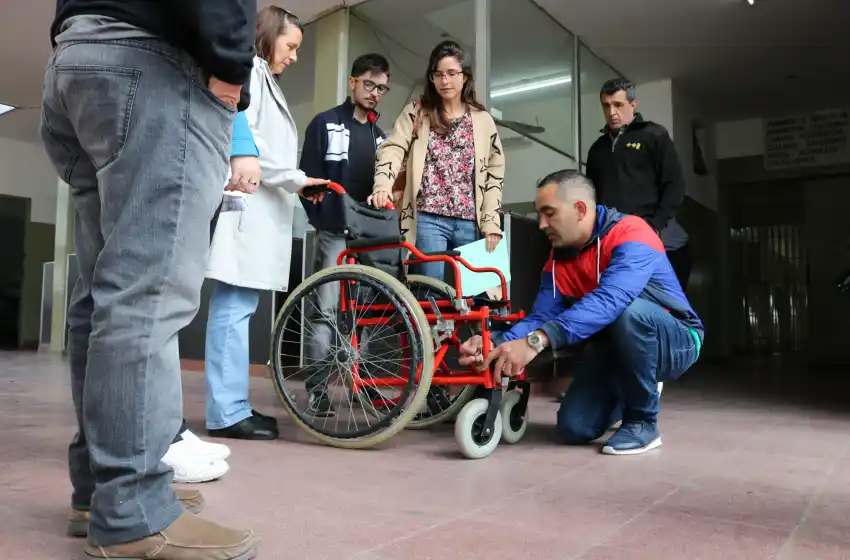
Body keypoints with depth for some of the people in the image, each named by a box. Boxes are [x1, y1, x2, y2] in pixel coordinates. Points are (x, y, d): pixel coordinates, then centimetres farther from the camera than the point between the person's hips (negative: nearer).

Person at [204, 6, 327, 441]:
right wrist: (294, 177, -13)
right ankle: (227, 412, -8)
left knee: (240, 307, 7)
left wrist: (295, 185, 8)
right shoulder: (248, 70, 1)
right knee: (233, 307, -10)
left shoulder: (266, 81, 28)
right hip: (246, 204, -10)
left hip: (262, 208, 10)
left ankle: (232, 407, 11)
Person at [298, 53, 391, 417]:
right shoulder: (325, 124, 5)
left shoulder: (381, 135, 20)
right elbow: (308, 179, -1)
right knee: (326, 309, -9)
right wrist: (321, 222, -10)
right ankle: (316, 387, -4)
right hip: (335, 231, -5)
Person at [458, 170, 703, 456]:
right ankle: (638, 388, 22)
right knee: (574, 428, -10)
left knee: (628, 309, -37)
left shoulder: (631, 234, -26)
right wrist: (496, 344, -33)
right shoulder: (558, 259, -3)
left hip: (676, 343, -6)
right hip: (616, 349, 6)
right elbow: (541, 317, -13)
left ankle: (643, 421, -16)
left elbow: (609, 301, -43)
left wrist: (536, 341, -53)